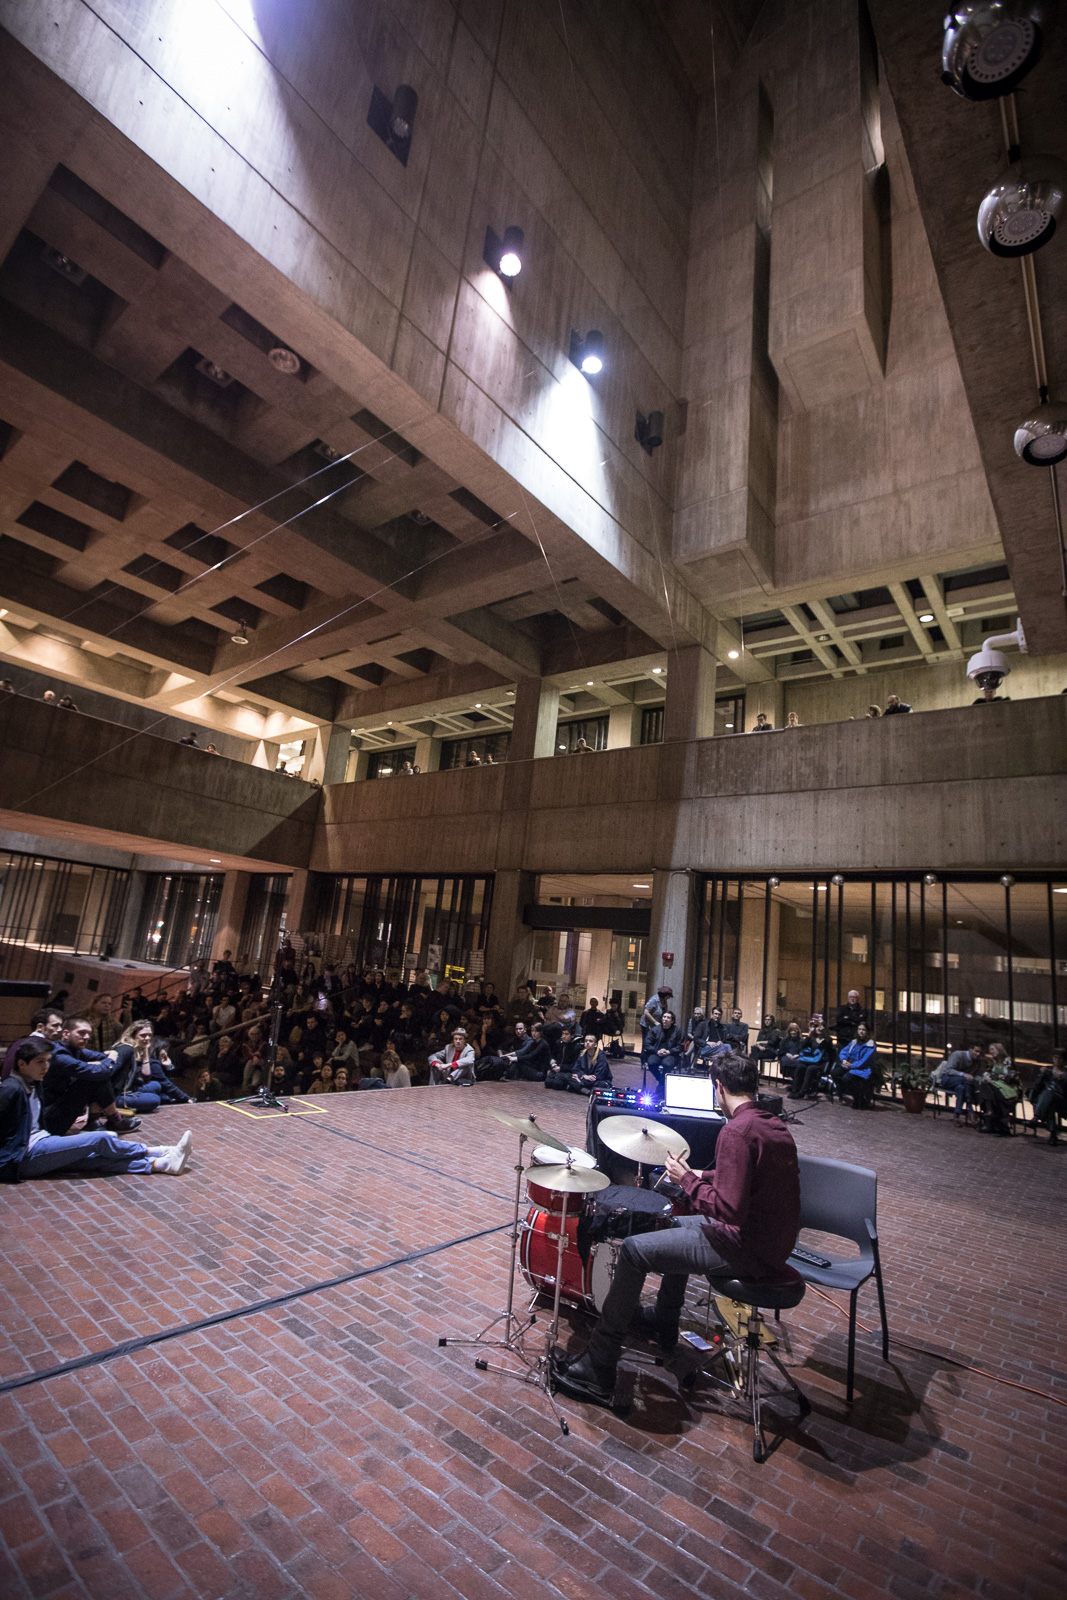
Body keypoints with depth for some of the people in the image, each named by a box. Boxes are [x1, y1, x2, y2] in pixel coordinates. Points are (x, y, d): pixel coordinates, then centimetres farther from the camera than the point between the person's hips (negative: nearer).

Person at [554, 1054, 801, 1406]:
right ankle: (664, 1323, 44)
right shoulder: (776, 1126, 8)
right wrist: (704, 1177, 23)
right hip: (774, 1240, 10)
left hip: (745, 1248, -10)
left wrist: (688, 1180, -13)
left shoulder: (737, 1131, -23)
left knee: (634, 1250, -7)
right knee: (680, 1224, 30)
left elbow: (729, 1209, -27)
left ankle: (596, 1373, -2)